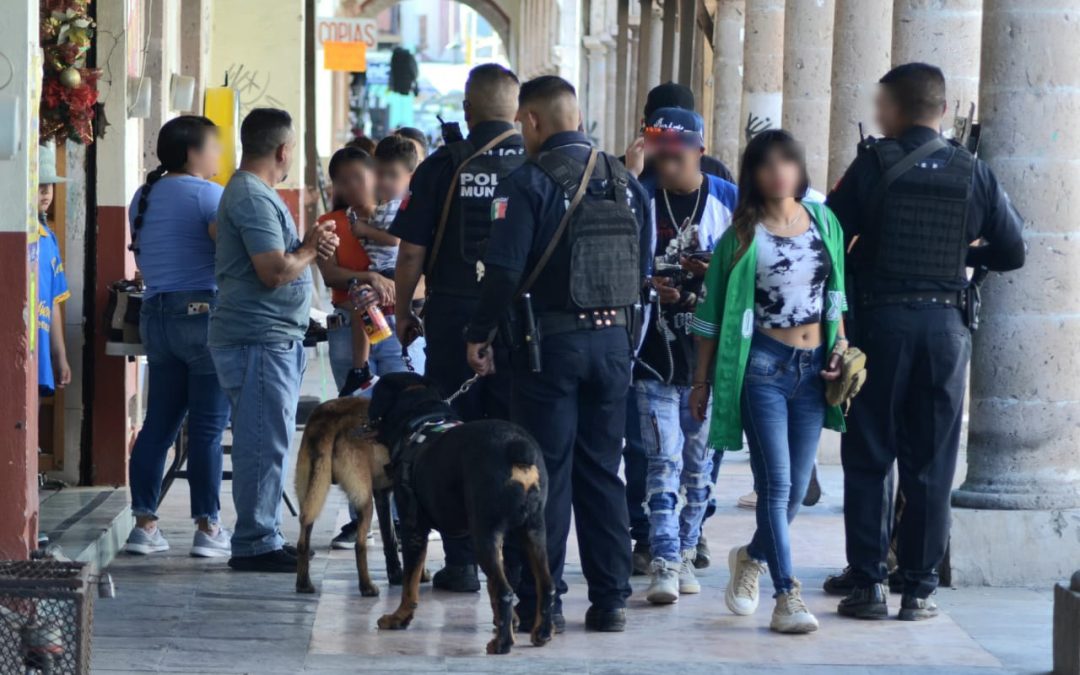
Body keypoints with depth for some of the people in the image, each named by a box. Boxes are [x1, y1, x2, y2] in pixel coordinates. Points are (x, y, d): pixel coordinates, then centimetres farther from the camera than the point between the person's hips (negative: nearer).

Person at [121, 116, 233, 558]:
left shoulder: (143, 197, 14)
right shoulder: (207, 194, -10)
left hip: (155, 314, 7)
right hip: (204, 312, -7)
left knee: (159, 422, 10)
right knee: (208, 427, -3)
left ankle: (144, 523, 9)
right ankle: (207, 527, -2)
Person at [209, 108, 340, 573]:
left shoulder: (255, 193, 19)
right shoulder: (252, 198, -15)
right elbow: (275, 272, -22)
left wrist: (308, 246, 4)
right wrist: (311, 249, -4)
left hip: (274, 338, 11)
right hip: (259, 338, -11)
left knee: (268, 442, 15)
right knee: (265, 443, -9)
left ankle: (263, 538, 20)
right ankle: (255, 544, -8)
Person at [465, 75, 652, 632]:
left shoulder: (530, 182, -10)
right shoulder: (624, 181, 9)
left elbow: (504, 268, -14)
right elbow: (642, 266, 12)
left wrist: (479, 334, -3)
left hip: (550, 340, -5)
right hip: (613, 339, 5)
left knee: (546, 472, 0)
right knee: (602, 471, 11)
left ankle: (541, 601, 1)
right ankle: (610, 600, 11)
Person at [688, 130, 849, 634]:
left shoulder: (823, 223, 10)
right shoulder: (743, 235, -1)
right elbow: (713, 313, 3)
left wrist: (840, 347, 7)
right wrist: (702, 379, 2)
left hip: (812, 368, 4)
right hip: (762, 364, -4)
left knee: (797, 487, 7)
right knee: (776, 483, -10)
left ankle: (752, 556, 34)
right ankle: (787, 596, -9)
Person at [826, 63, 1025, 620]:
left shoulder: (874, 165, -5)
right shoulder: (974, 173, 2)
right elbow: (1012, 252, 7)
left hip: (880, 320, -2)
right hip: (945, 324, 2)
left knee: (868, 459, 6)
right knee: (930, 465, 7)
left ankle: (867, 585, 3)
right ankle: (919, 589, 6)